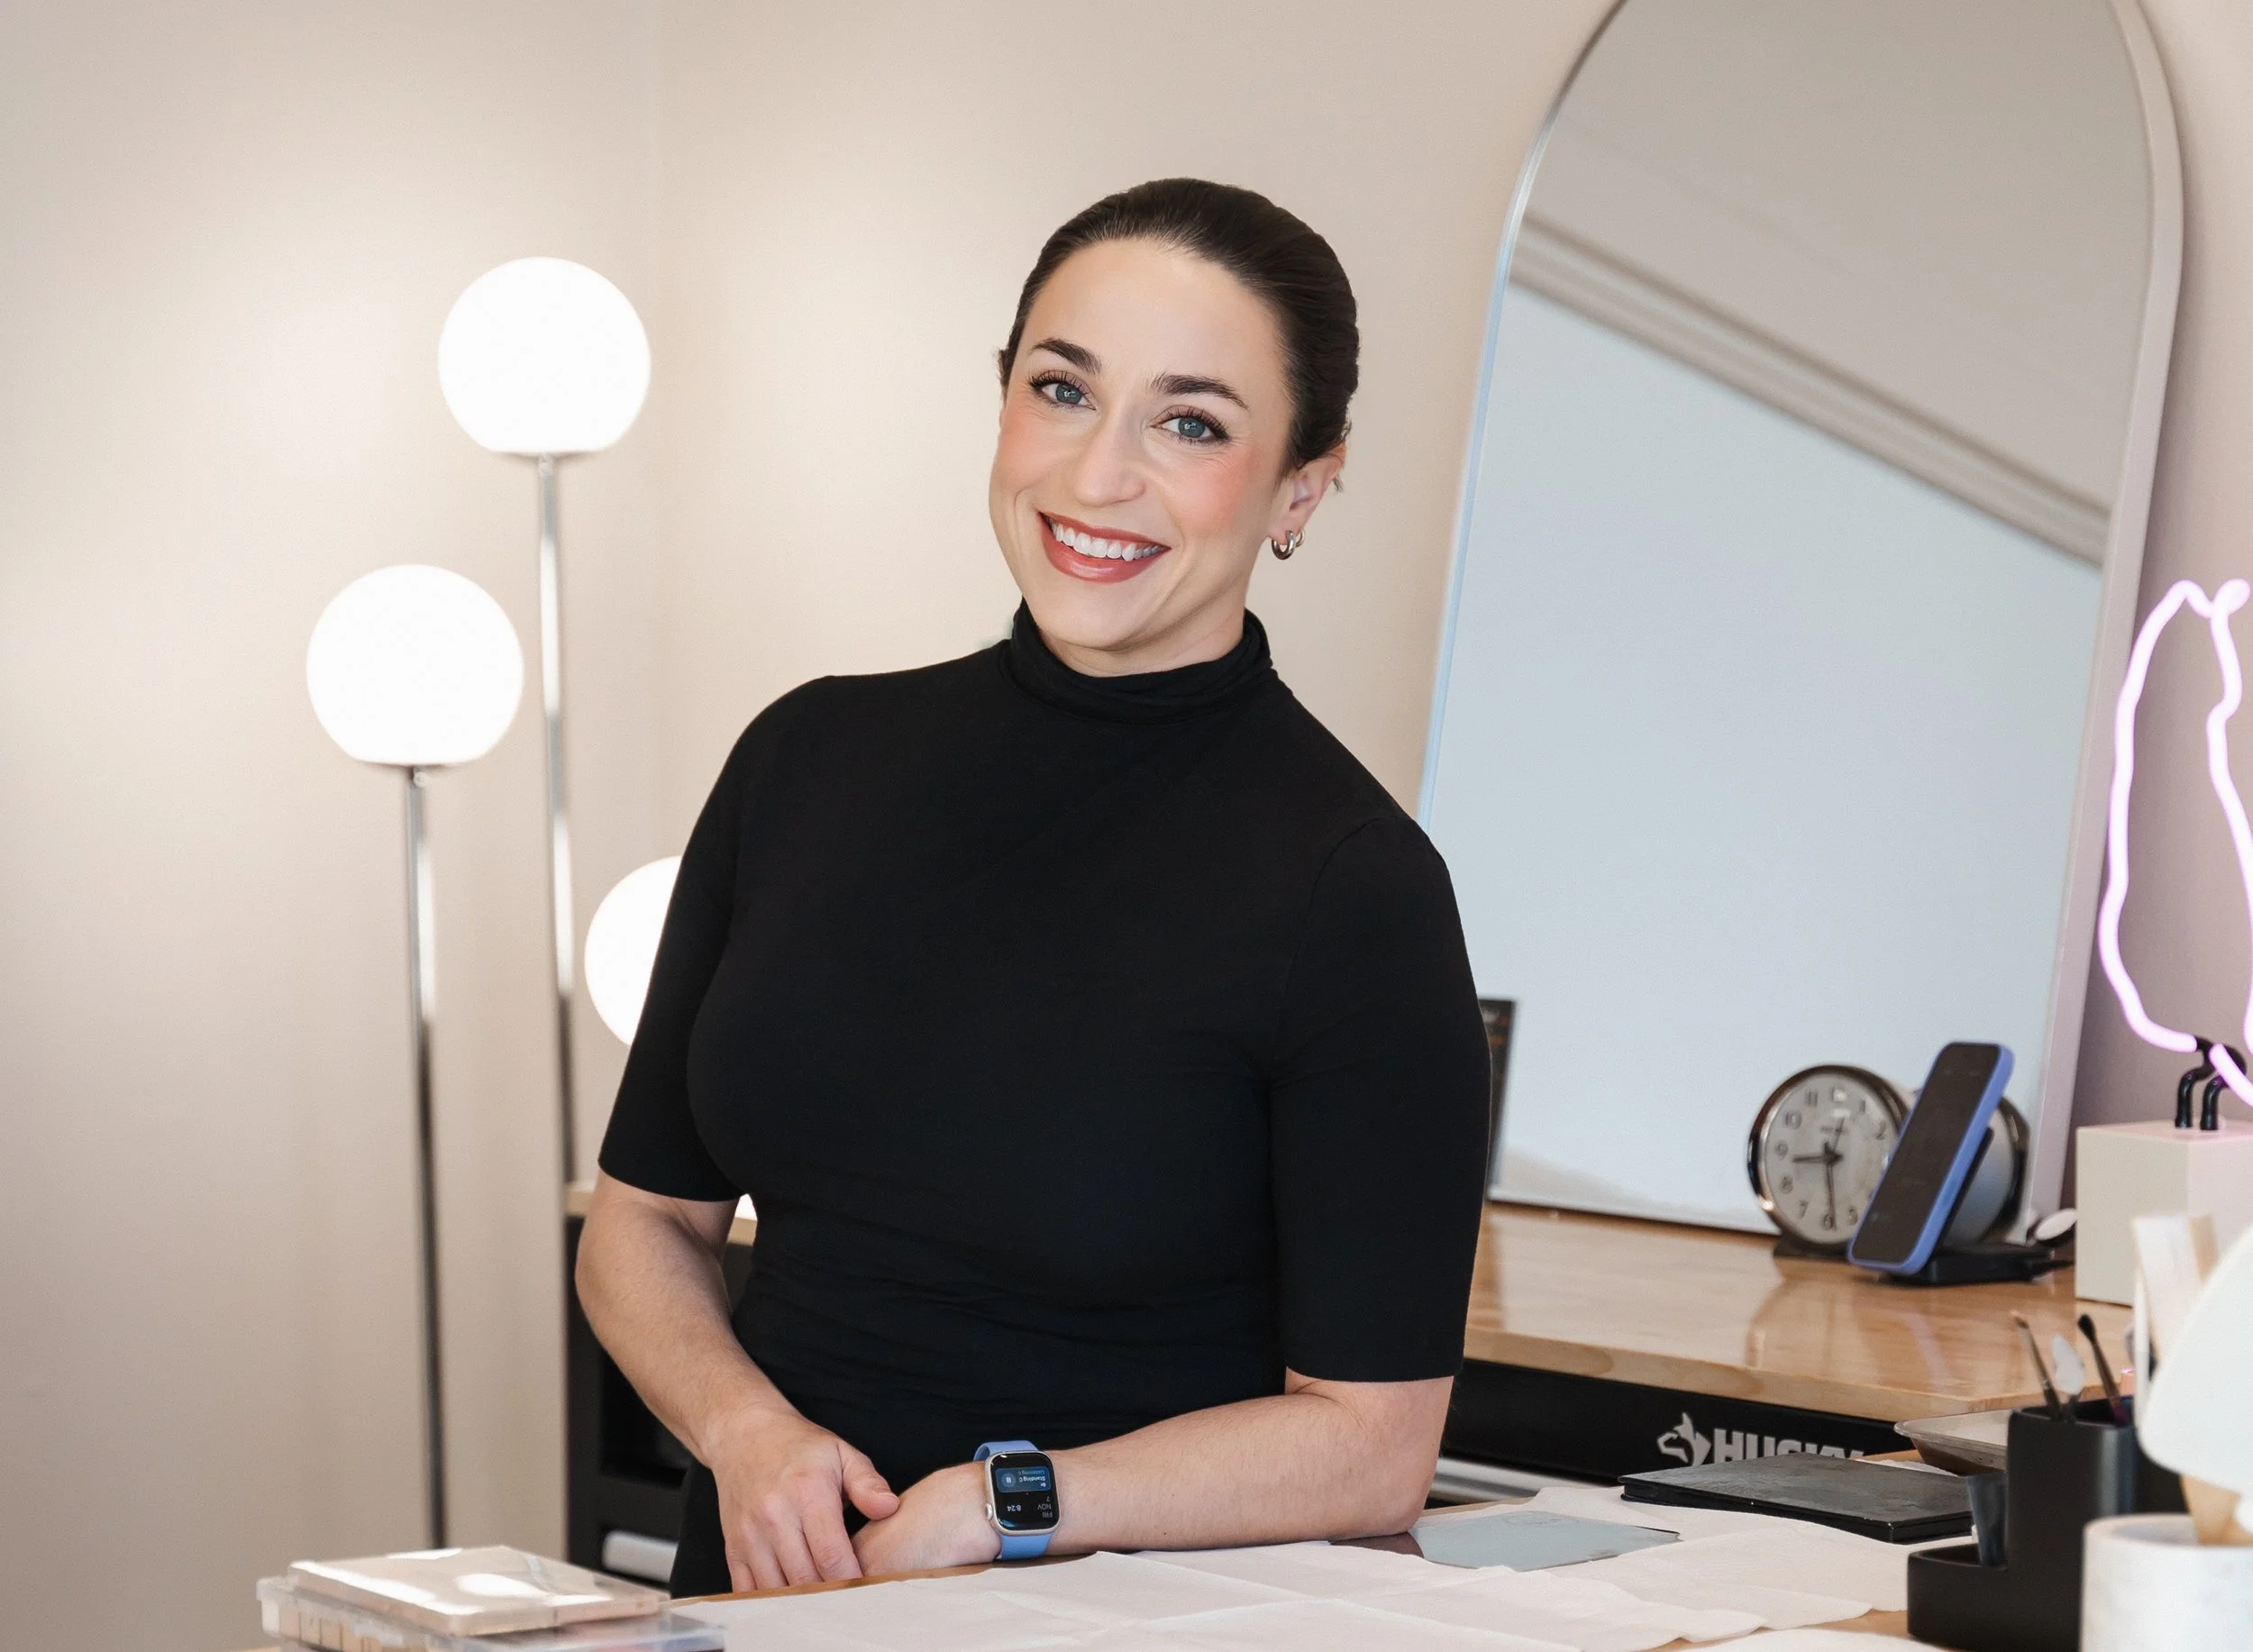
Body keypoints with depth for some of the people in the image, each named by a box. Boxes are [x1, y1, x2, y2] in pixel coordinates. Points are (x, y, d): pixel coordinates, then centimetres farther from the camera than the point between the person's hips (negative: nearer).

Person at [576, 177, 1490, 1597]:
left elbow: (1371, 1441, -8)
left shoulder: (1355, 890, -8)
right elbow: (646, 1216, 14)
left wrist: (989, 1511, -14)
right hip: (771, 1587, 4)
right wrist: (748, 1431, -4)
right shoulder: (812, 760, 7)